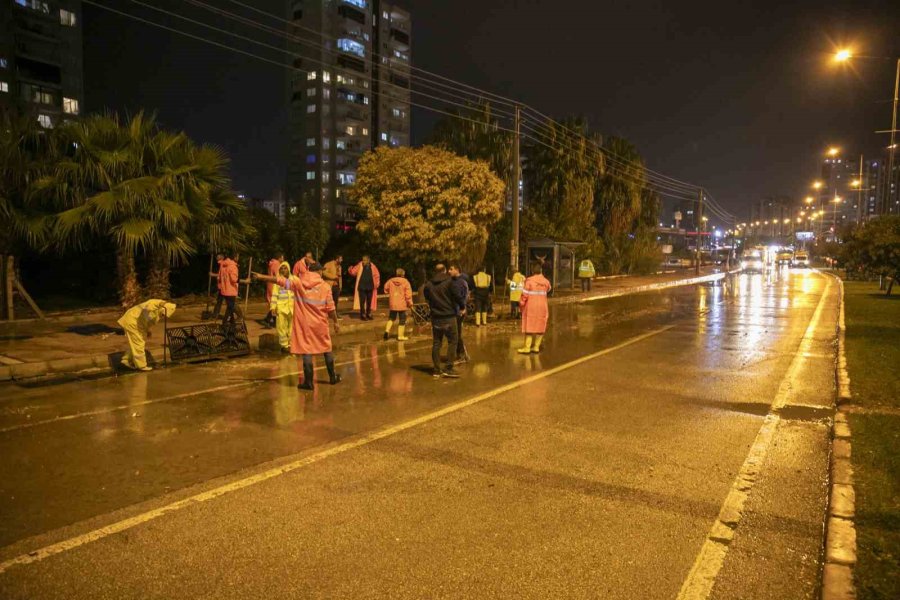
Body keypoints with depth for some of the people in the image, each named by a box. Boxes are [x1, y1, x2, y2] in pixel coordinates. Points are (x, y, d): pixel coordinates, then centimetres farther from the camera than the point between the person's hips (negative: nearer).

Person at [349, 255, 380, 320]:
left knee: (369, 301, 11)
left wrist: (376, 284, 0)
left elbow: (377, 275, 9)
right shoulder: (360, 265, -2)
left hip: (370, 287, 2)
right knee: (362, 301, -3)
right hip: (361, 287, -2)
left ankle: (368, 314, 24)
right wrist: (350, 269, -22)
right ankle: (362, 315, 5)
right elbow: (353, 272, 0)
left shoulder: (372, 266, 2)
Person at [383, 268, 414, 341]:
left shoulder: (390, 281, 0)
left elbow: (386, 289, 10)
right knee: (402, 320, 6)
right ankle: (400, 336, 7)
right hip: (402, 304, -3)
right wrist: (410, 303, -3)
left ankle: (387, 330, 2)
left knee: (391, 318, 21)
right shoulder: (405, 282, -9)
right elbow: (408, 294, -11)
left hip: (392, 304, 3)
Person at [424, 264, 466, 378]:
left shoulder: (428, 285, 4)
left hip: (435, 318, 4)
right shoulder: (449, 282, -9)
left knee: (436, 343, 9)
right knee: (452, 342, 3)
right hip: (449, 318, -4)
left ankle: (437, 369, 12)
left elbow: (427, 300, 12)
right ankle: (448, 368, -4)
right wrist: (462, 306, 8)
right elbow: (458, 296, -9)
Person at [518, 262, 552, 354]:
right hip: (542, 306, 4)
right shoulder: (545, 281, 1)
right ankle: (536, 346, 12)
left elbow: (525, 294, -13)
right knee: (540, 326, 10)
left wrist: (521, 303, 0)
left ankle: (527, 347, 0)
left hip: (531, 307, -4)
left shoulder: (529, 281, -13)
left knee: (529, 326, 0)